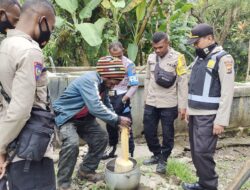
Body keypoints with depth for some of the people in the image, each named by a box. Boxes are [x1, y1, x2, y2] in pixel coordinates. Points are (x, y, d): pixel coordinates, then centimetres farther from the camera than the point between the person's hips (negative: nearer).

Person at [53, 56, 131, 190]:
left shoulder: (103, 84, 0)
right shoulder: (89, 80, -29)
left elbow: (107, 106, 7)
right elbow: (96, 108, -39)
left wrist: (118, 123, -7)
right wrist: (117, 119, -32)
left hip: (83, 118, 9)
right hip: (65, 115, -9)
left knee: (101, 137, 6)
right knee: (72, 143, -28)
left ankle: (86, 170, 21)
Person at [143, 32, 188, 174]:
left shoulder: (177, 58, -9)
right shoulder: (151, 58, 6)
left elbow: (182, 83, -9)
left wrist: (182, 105, -11)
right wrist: (146, 98, 14)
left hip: (169, 104, -4)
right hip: (151, 103, 5)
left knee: (167, 134, 7)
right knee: (149, 132, 12)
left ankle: (163, 160, 26)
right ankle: (157, 155, 33)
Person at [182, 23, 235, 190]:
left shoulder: (223, 59, -11)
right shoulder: (200, 58, 14)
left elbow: (227, 93, -15)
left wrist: (221, 120, -18)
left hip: (208, 116, -8)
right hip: (195, 114, 8)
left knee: (203, 153, -7)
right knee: (196, 151, 12)